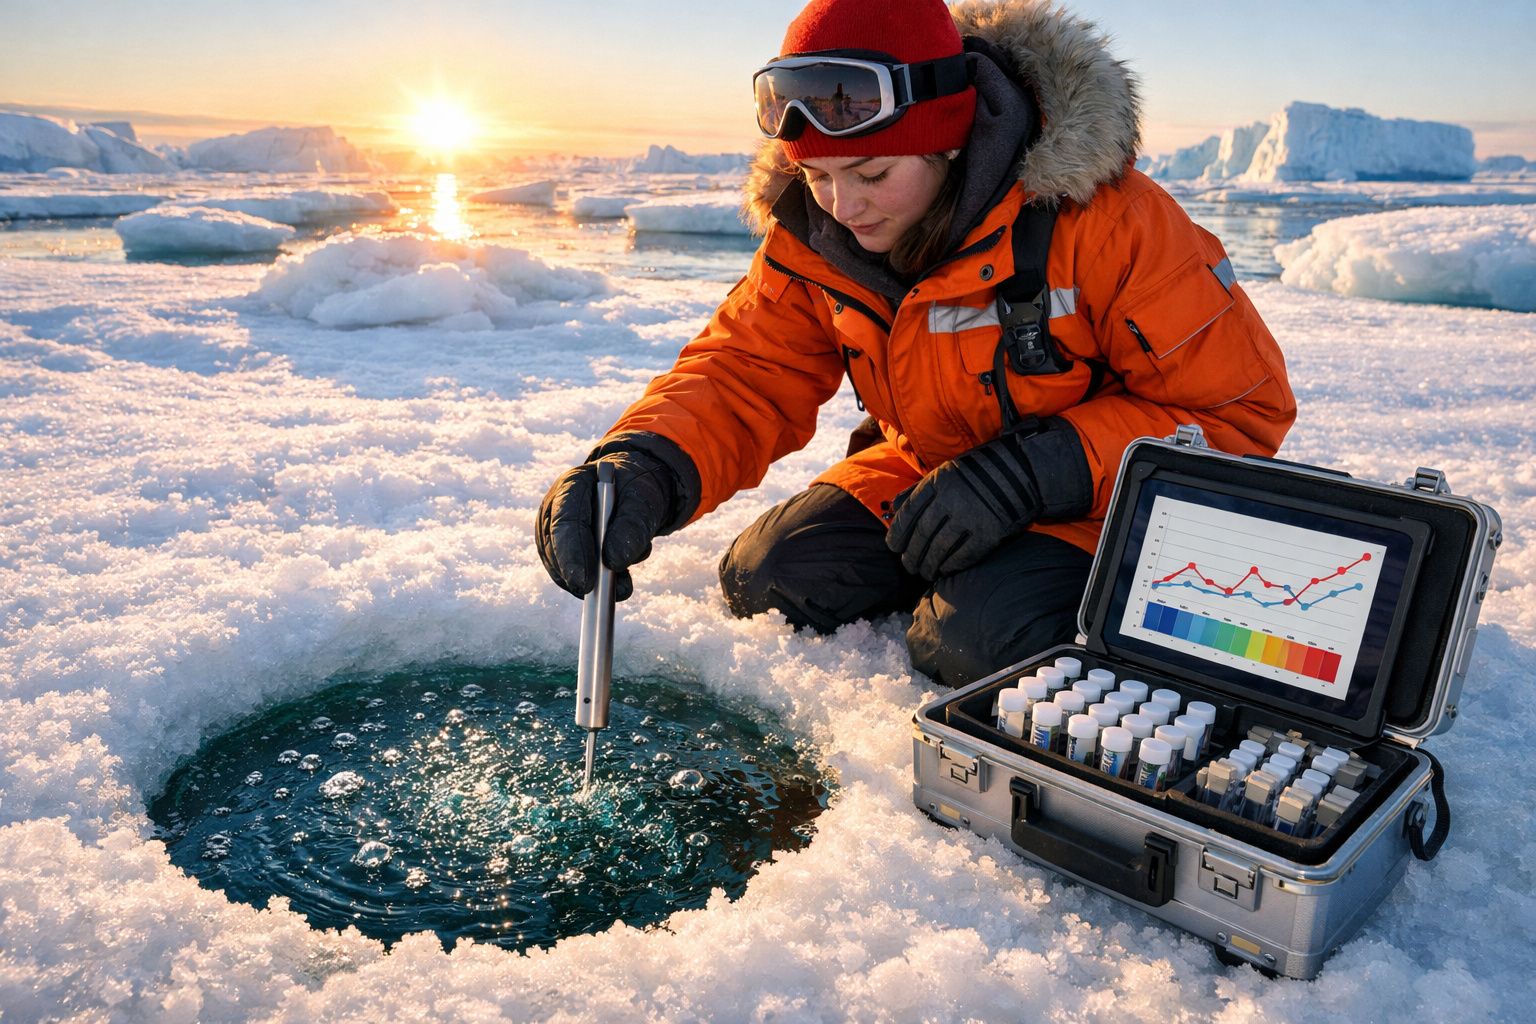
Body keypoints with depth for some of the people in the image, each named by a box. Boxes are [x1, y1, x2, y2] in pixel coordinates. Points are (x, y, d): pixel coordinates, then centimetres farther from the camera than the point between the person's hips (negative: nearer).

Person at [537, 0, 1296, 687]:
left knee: (980, 639, -31)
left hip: (1097, 499, -5)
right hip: (924, 471, 6)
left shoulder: (1099, 219, -27)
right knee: (764, 585, -9)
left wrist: (1036, 475, -32)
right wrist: (643, 468, -36)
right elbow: (742, 374, -12)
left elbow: (1242, 406, -21)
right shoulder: (812, 233, -10)